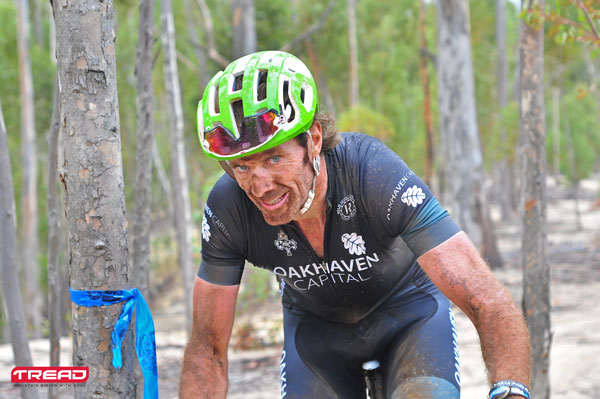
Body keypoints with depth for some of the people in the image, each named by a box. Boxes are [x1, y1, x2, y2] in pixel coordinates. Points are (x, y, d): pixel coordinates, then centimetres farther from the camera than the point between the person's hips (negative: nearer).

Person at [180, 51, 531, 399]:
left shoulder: (375, 173, -36)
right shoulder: (228, 210, -27)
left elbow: (490, 303, -40)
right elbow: (208, 348, -16)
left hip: (408, 310, -3)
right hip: (315, 325, 3)